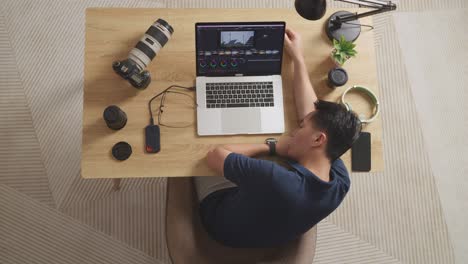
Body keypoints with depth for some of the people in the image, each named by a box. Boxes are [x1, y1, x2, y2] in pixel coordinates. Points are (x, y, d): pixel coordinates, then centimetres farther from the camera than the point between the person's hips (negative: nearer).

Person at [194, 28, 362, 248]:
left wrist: (272, 146, -27)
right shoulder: (341, 182, -26)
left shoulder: (276, 180, -48)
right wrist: (298, 58, -10)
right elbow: (312, 112, -16)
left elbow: (215, 156, -32)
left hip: (223, 223, -4)